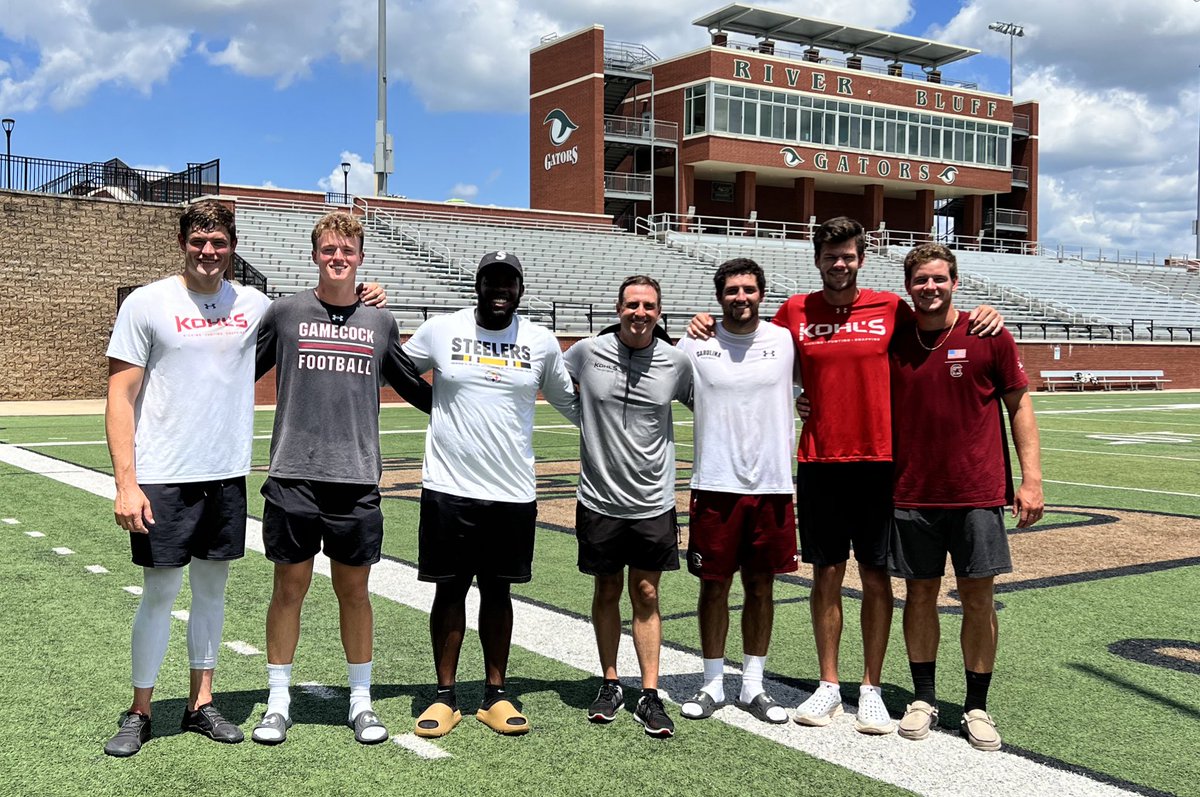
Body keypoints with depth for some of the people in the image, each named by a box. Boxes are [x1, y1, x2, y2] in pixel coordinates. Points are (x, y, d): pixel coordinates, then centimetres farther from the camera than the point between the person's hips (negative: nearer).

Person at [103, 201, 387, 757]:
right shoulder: (147, 304, -5)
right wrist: (125, 484, -14)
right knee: (159, 593, 3)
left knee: (212, 588, 12)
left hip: (227, 476, 4)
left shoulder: (252, 305, 6)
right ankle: (140, 712, 20)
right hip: (164, 479, -4)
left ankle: (201, 703, 26)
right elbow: (120, 398, -6)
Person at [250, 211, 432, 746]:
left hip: (357, 480, 1)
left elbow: (413, 386, 23)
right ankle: (278, 703, 20)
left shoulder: (380, 322, 10)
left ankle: (361, 702, 22)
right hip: (293, 479, -1)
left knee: (354, 590, 9)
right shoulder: (286, 312, 4)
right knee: (289, 587, 6)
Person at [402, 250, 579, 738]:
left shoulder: (542, 343, 5)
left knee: (498, 592, 11)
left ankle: (495, 695, 22)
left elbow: (572, 403, 18)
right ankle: (445, 696, 18)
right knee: (449, 590, 6)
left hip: (513, 494, 1)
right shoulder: (441, 331, 0)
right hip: (448, 490, -1)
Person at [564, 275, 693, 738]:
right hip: (600, 499, 0)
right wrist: (587, 418, 7)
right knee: (607, 592, 12)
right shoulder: (587, 352, -5)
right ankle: (610, 684, 26)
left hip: (653, 503, 0)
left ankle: (650, 695, 11)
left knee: (646, 594, 4)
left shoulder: (676, 361, -3)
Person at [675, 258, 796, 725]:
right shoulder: (695, 344, -1)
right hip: (715, 484, -1)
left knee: (761, 586, 9)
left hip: (771, 484, 1)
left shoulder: (785, 341, 3)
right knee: (715, 584, 6)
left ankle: (753, 686, 22)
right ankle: (713, 683, 21)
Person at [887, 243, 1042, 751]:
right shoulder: (893, 342, 4)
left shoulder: (989, 336, -2)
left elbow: (1019, 405, 2)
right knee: (920, 594, 8)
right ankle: (923, 699, 22)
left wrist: (1030, 479, -4)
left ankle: (977, 707, 16)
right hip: (912, 495, 2)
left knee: (977, 598, 3)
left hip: (978, 494, -2)